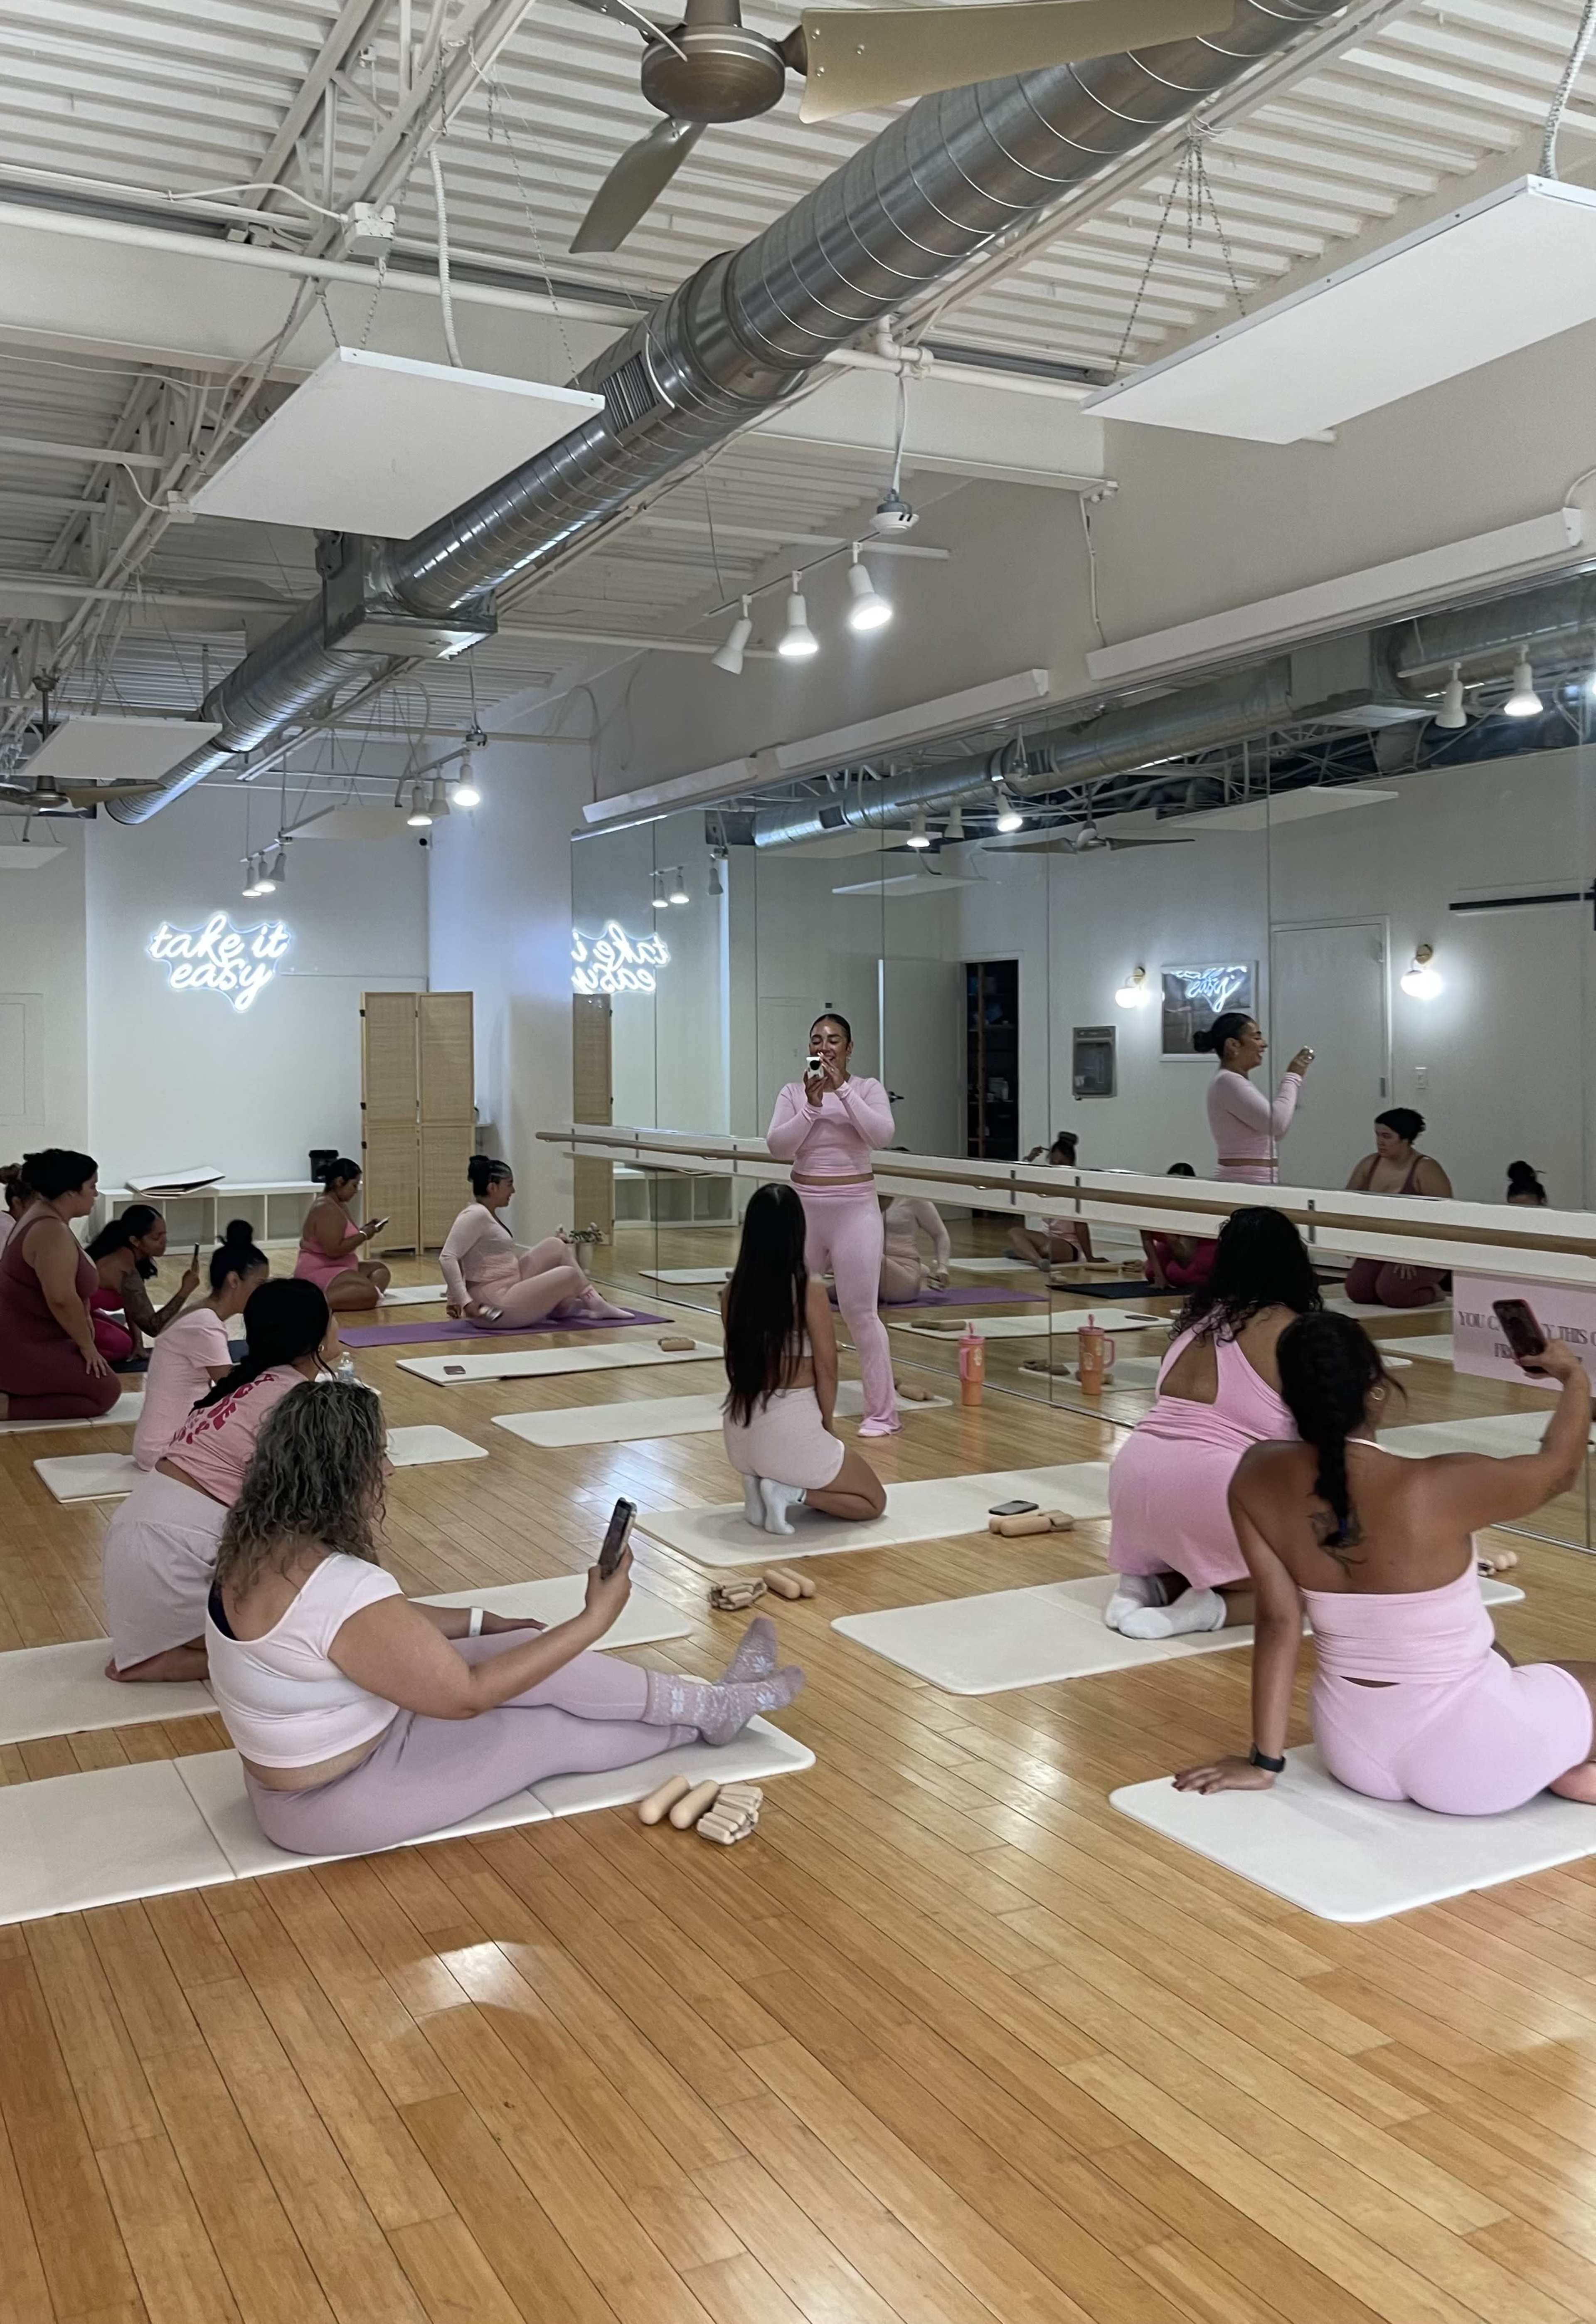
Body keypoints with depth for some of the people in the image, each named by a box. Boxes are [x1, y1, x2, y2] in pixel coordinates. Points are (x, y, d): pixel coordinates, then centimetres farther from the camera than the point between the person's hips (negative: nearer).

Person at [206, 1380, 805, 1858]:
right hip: (338, 1803, -8)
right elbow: (467, 1695, -24)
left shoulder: (266, 1544, -5)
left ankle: (706, 1705, 17)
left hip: (317, 1755, 8)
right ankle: (712, 1709, 21)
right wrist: (597, 1618, -20)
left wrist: (482, 1622, 14)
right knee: (546, 1734, -1)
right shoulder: (339, 1587, -34)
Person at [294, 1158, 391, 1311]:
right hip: (319, 1272, -11)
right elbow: (334, 1250, -26)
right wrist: (364, 1235, -14)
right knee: (368, 1293, -29)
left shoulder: (340, 1206, 14)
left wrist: (365, 1229, 8)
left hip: (337, 1268, 11)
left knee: (379, 1268, 22)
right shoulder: (326, 1209, -19)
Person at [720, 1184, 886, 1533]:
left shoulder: (733, 1290, -1)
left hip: (741, 1430, 6)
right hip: (791, 1431, -6)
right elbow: (827, 1370, -7)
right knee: (873, 1501, 17)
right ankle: (793, 1493, -7)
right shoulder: (809, 1290, -16)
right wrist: (828, 1423, 6)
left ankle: (758, 1483, 9)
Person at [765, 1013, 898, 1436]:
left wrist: (841, 1089, -21)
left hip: (855, 1210, -3)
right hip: (803, 1209, 3)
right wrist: (811, 1105, -18)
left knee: (860, 1312, -6)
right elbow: (778, 1147, -7)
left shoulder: (867, 1088, -1)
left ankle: (883, 1412, 2)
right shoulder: (793, 1093, 3)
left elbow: (882, 1135, -18)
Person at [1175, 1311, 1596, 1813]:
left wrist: (1264, 1762, 0)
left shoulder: (1257, 1480, -14)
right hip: (1461, 1762, -5)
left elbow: (1277, 1621, -9)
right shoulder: (1437, 1489, -26)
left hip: (1353, 1753, 6)